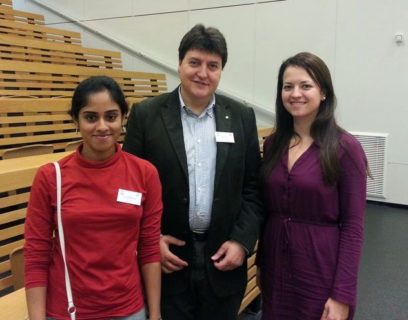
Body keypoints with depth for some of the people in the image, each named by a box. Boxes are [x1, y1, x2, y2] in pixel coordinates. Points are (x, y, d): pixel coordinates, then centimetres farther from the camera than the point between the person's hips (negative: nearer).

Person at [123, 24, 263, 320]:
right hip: (167, 256, -1)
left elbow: (253, 187, 3)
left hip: (222, 256, 2)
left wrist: (242, 241, -6)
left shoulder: (242, 117, 1)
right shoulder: (146, 115, -5)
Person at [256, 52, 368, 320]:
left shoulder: (345, 148, -12)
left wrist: (342, 295, -14)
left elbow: (353, 226, -12)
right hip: (276, 266, 5)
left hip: (321, 271, -4)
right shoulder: (273, 144, 2)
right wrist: (261, 263, 12)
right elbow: (267, 210, 8)